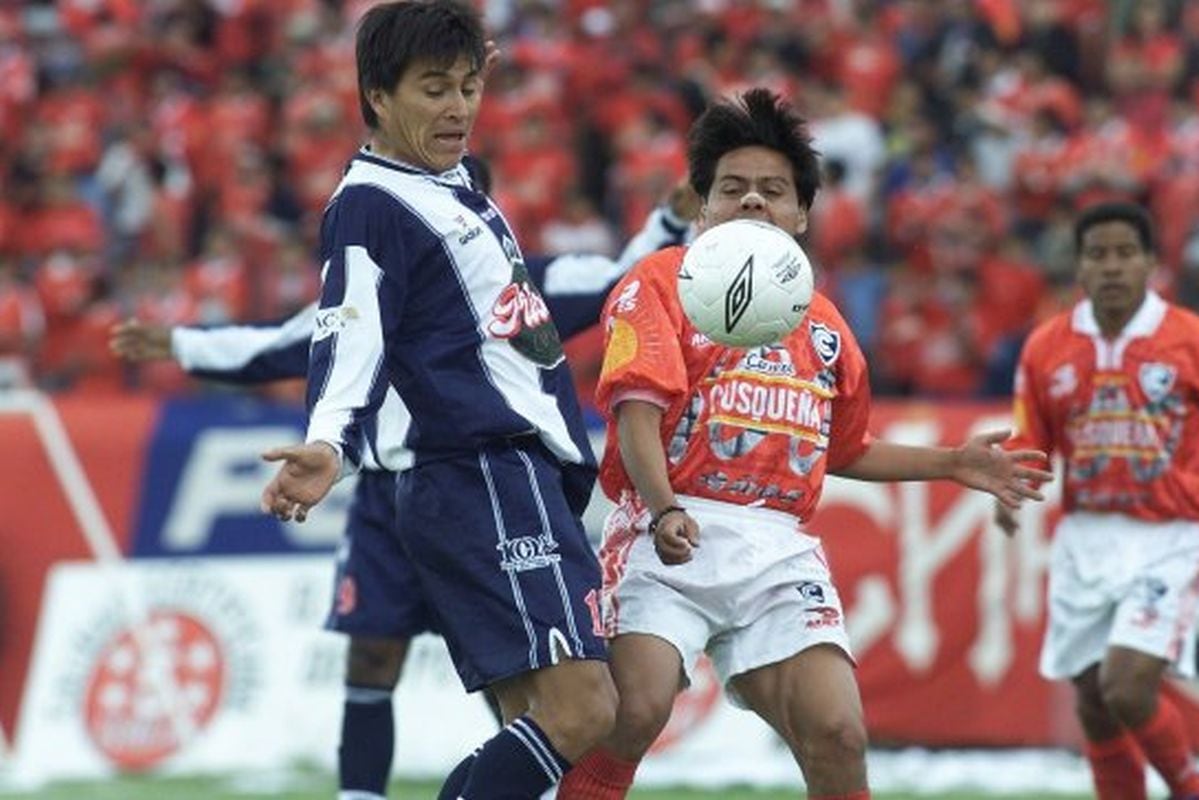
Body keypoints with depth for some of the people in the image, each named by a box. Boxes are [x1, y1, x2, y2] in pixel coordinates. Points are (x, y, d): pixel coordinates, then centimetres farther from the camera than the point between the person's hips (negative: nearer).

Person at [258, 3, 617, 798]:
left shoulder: (456, 189, 20)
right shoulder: (368, 207, -9)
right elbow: (351, 342, -20)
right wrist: (328, 446, -37)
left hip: (531, 478, 10)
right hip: (487, 477, -10)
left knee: (541, 725, 7)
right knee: (579, 709, -20)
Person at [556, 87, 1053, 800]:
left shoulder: (824, 325, 23)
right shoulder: (662, 282, 5)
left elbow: (843, 449, 37)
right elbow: (639, 408, -9)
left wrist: (953, 464, 31)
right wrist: (664, 510, -25)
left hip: (780, 551, 4)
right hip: (673, 536, -4)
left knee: (838, 735, -13)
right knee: (634, 711, -26)